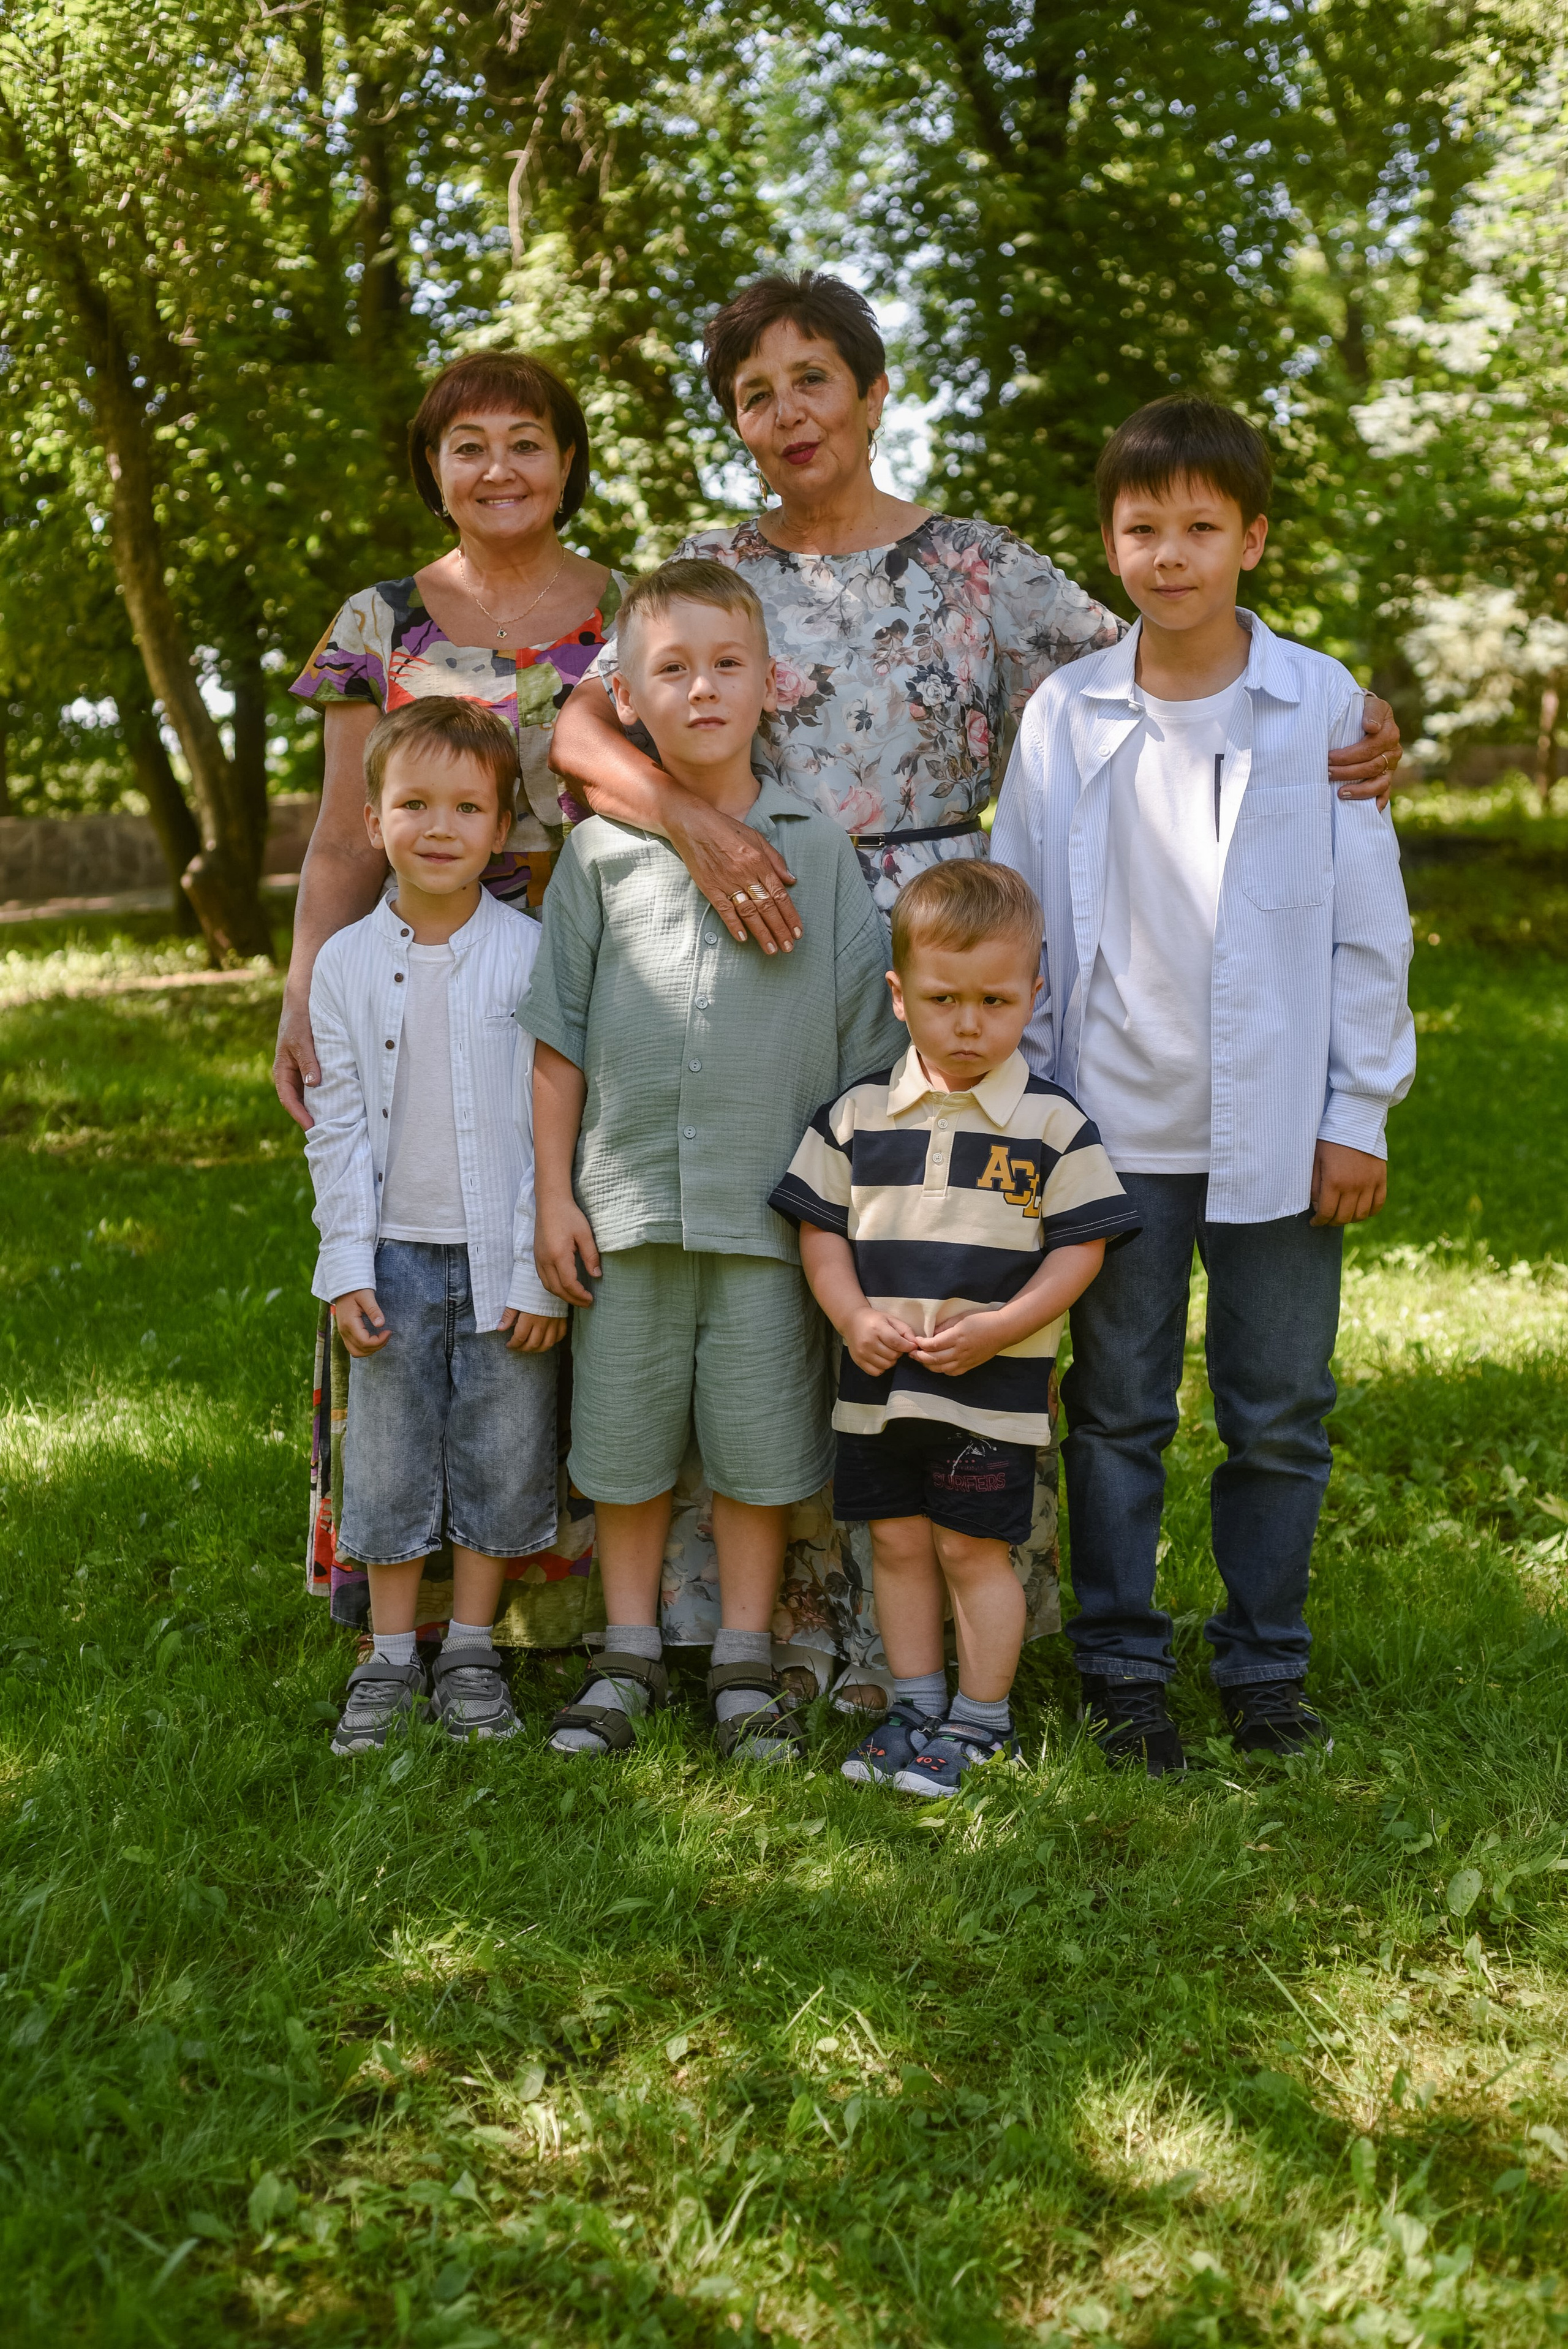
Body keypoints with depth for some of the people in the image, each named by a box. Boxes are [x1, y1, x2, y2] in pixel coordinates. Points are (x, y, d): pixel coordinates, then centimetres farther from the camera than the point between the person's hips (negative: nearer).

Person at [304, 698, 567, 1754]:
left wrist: (544, 1268, -8)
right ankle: (392, 1657, 23)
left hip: (503, 1258, -2)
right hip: (397, 1255, 2)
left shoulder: (532, 953, -6)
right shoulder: (347, 963, 0)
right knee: (388, 1461, 8)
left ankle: (472, 1647, 25)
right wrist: (347, 1267, -3)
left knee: (501, 1458, 8)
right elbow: (337, 1128, 3)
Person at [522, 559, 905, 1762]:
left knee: (760, 1441, 6)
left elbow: (864, 1043, 5)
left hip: (772, 1210, -1)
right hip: (626, 1203, 1)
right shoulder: (598, 853, 4)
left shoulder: (821, 852, 3)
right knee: (626, 1440, 9)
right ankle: (630, 1657, 25)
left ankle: (746, 1663, 22)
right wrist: (554, 1196, 2)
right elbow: (560, 1038, 7)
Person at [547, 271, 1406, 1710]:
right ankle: (786, 1628, 18)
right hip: (766, 966, 1)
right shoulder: (712, 572, 7)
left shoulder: (977, 565, 6)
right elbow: (579, 731, -6)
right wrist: (695, 820, -26)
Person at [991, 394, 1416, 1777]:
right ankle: (1122, 1666, 21)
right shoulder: (1066, 716, 2)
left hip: (1277, 1129, 0)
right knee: (1118, 1406, 8)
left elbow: (1368, 925, 1)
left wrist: (1360, 1115, -2)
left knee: (1280, 1413, 8)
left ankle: (1266, 1664, 24)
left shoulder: (1323, 705, -1)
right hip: (1116, 1124, 1)